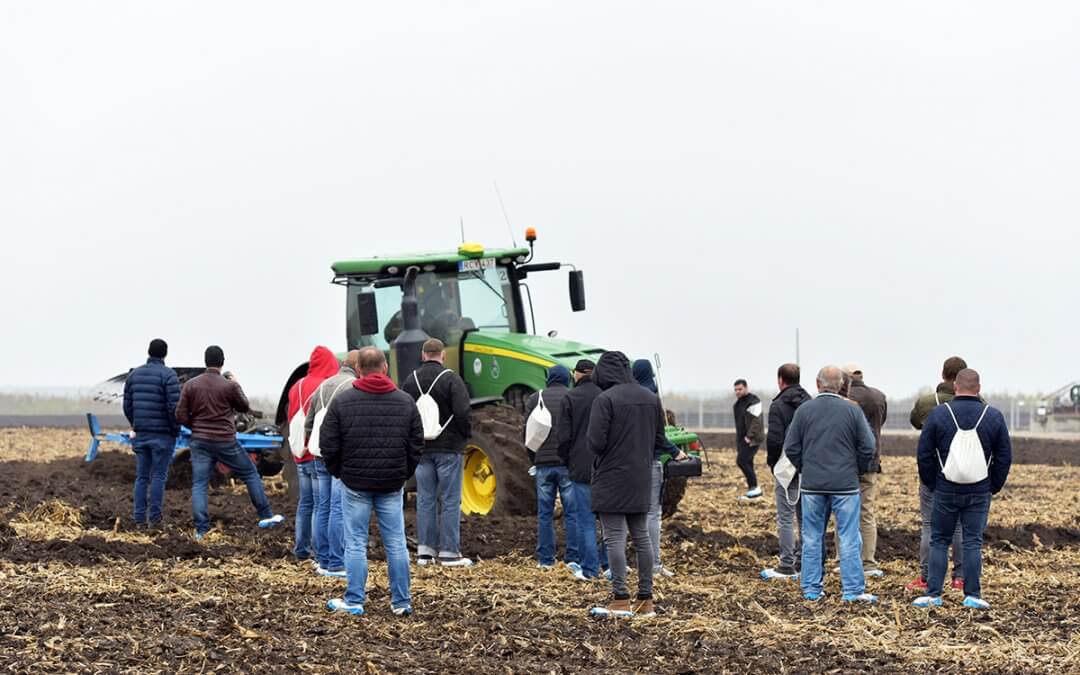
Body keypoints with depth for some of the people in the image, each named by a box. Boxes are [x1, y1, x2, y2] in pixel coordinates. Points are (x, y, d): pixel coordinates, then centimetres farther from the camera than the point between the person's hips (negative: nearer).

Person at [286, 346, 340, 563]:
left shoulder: (297, 387, 8)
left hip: (300, 454, 7)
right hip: (319, 455, -7)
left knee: (305, 502, 15)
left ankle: (301, 549, 18)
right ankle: (318, 550, -5)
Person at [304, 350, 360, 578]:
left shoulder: (322, 386, 18)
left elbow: (308, 425, 21)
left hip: (321, 457, 8)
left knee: (323, 508, 11)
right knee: (339, 509, -8)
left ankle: (323, 561, 16)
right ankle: (337, 564, -8)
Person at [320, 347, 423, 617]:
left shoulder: (342, 401, -5)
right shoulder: (405, 401, 2)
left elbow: (328, 443, -4)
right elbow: (416, 443, 5)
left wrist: (339, 472, 11)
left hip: (355, 483, -2)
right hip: (392, 484, 2)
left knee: (356, 543, 3)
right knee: (396, 543, 6)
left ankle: (354, 601, 4)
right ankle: (401, 602, 8)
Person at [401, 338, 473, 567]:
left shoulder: (410, 381, 4)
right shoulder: (451, 379, -11)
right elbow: (463, 411, -16)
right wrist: (466, 434, 0)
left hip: (421, 448, 5)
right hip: (449, 447, -4)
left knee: (425, 499, 9)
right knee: (450, 500, 0)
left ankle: (425, 551, 9)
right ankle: (449, 552, -1)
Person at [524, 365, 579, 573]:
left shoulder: (534, 399, 6)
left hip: (543, 463, 2)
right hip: (568, 463, -2)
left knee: (545, 513, 7)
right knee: (572, 512, 1)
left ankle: (545, 560, 7)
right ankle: (573, 558, -4)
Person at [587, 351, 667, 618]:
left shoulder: (605, 399, -15)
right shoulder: (651, 399, 7)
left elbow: (595, 442, -18)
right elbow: (659, 439, 11)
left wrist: (603, 454, 3)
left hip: (612, 480, -7)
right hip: (641, 479, 7)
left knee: (615, 538, -4)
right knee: (641, 536, 12)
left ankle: (621, 599, -6)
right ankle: (645, 600, 14)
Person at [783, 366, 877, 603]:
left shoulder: (804, 410, -1)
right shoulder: (852, 411, -4)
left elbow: (791, 448, 1)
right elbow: (868, 447, -4)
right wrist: (858, 470, 13)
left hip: (812, 485, 2)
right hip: (845, 485, -2)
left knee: (812, 538, 9)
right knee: (849, 538, 1)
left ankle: (811, 589, 11)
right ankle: (853, 590, -1)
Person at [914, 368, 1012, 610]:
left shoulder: (938, 414, -4)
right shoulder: (994, 416, 0)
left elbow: (924, 454, -1)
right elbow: (1004, 456, 5)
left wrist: (931, 484, 10)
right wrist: (994, 486, 14)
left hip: (946, 491, -1)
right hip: (979, 493, 1)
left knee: (939, 541, 7)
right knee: (973, 542, 4)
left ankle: (933, 594, 3)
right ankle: (972, 595, 1)